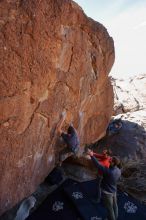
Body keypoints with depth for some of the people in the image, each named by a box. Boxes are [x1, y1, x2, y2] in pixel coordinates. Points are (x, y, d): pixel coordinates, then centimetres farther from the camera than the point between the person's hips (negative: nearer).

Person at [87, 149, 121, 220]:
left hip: (107, 192, -7)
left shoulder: (109, 172, -38)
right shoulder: (119, 171, -13)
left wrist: (92, 155, -34)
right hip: (114, 191, 7)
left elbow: (98, 165, -38)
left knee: (109, 208, 15)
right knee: (114, 205, 27)